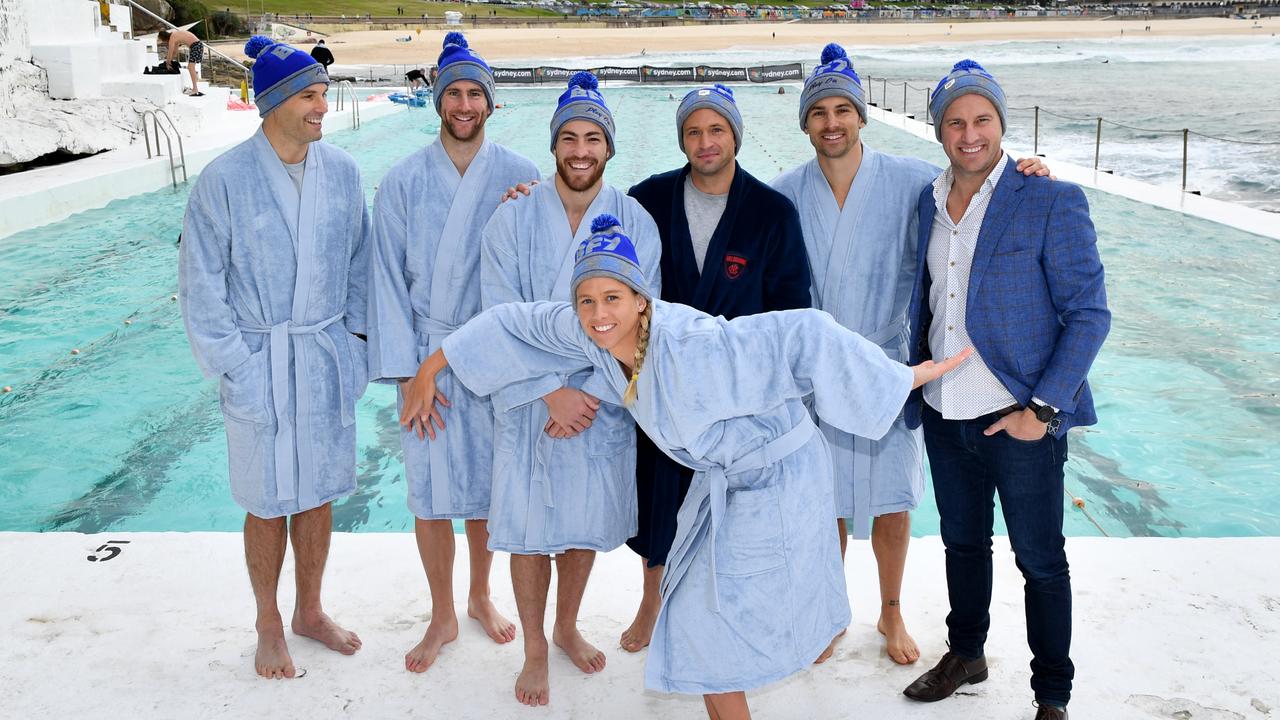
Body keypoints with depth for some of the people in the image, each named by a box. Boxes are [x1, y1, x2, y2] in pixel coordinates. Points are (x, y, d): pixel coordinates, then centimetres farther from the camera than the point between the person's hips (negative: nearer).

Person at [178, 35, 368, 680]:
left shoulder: (341, 171, -2)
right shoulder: (224, 180, -13)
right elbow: (201, 285, -8)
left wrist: (355, 342, 4)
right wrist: (236, 367, -10)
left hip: (327, 359, 4)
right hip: (261, 363, -3)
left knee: (318, 493, 15)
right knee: (269, 503, 9)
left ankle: (309, 611, 36)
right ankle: (269, 626, 30)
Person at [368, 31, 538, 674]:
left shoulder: (518, 177, -2)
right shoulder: (403, 181, -2)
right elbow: (389, 278, -2)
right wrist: (404, 372, -6)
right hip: (428, 355, 0)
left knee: (488, 486, 12)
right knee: (429, 492, 4)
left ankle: (480, 597, 36)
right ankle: (443, 617, 25)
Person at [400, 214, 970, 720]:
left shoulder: (691, 347, -34)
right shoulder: (589, 334, -13)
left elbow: (803, 335, -34)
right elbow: (516, 323, 1)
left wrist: (903, 378, -30)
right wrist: (429, 370, 9)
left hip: (774, 481, -7)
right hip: (721, 480, 8)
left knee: (707, 627, -1)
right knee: (699, 613, 19)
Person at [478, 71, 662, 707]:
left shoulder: (636, 223, -4)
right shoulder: (512, 219, -7)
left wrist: (591, 395, -14)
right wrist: (554, 392, -17)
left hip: (602, 401, 2)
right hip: (528, 399, -1)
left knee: (586, 524, 15)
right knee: (528, 527, 6)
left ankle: (567, 627, 41)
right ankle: (534, 649, 28)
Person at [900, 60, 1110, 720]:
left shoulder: (1051, 201, -11)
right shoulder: (928, 202, 5)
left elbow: (1088, 313, -11)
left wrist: (1042, 408, -16)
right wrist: (916, 389, 11)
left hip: (1020, 421, -5)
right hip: (946, 418, 5)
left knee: (1040, 562, 9)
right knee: (963, 544, 21)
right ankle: (965, 654, 42)